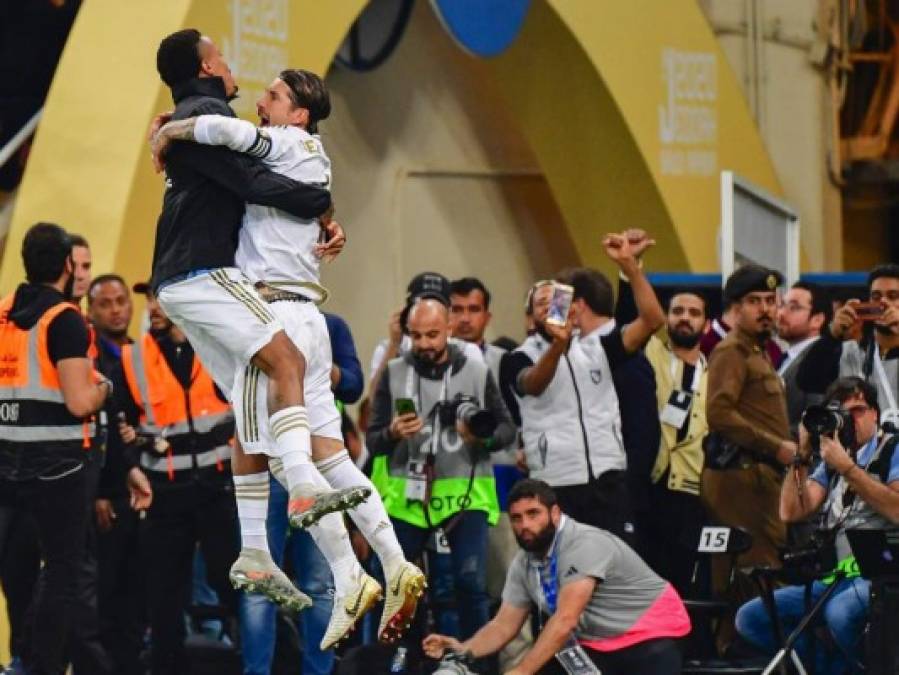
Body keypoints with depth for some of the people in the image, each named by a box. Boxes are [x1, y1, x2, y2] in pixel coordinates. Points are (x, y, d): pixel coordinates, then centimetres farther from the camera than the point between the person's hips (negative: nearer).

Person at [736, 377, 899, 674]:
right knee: (750, 618, -7)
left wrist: (847, 468, -16)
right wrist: (802, 455, 3)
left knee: (840, 613, -40)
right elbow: (792, 512, 10)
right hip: (832, 578, 7)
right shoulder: (831, 462, 21)